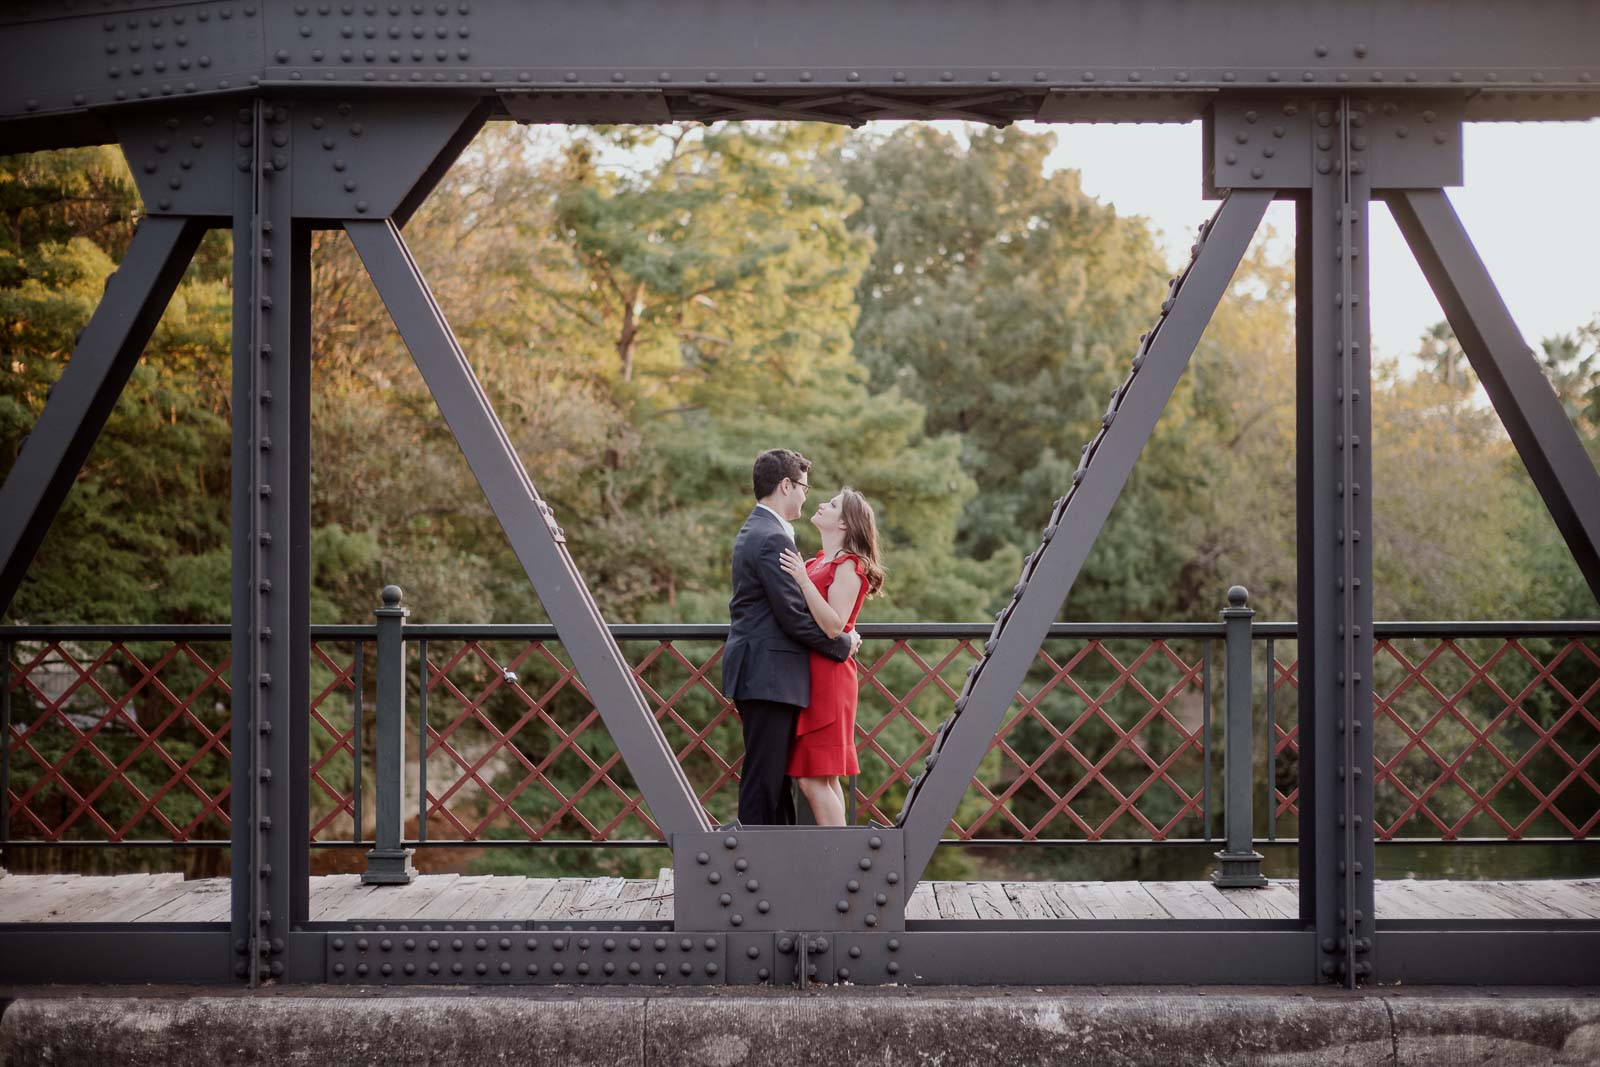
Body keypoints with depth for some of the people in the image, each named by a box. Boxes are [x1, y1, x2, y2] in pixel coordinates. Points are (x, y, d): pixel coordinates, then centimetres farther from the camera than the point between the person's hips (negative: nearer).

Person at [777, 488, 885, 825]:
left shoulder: (847, 566, -9)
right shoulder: (819, 562, 16)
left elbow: (834, 626, -19)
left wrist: (803, 580, -22)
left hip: (827, 680, -9)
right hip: (808, 677, 9)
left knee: (813, 779, -9)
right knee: (822, 780, 10)